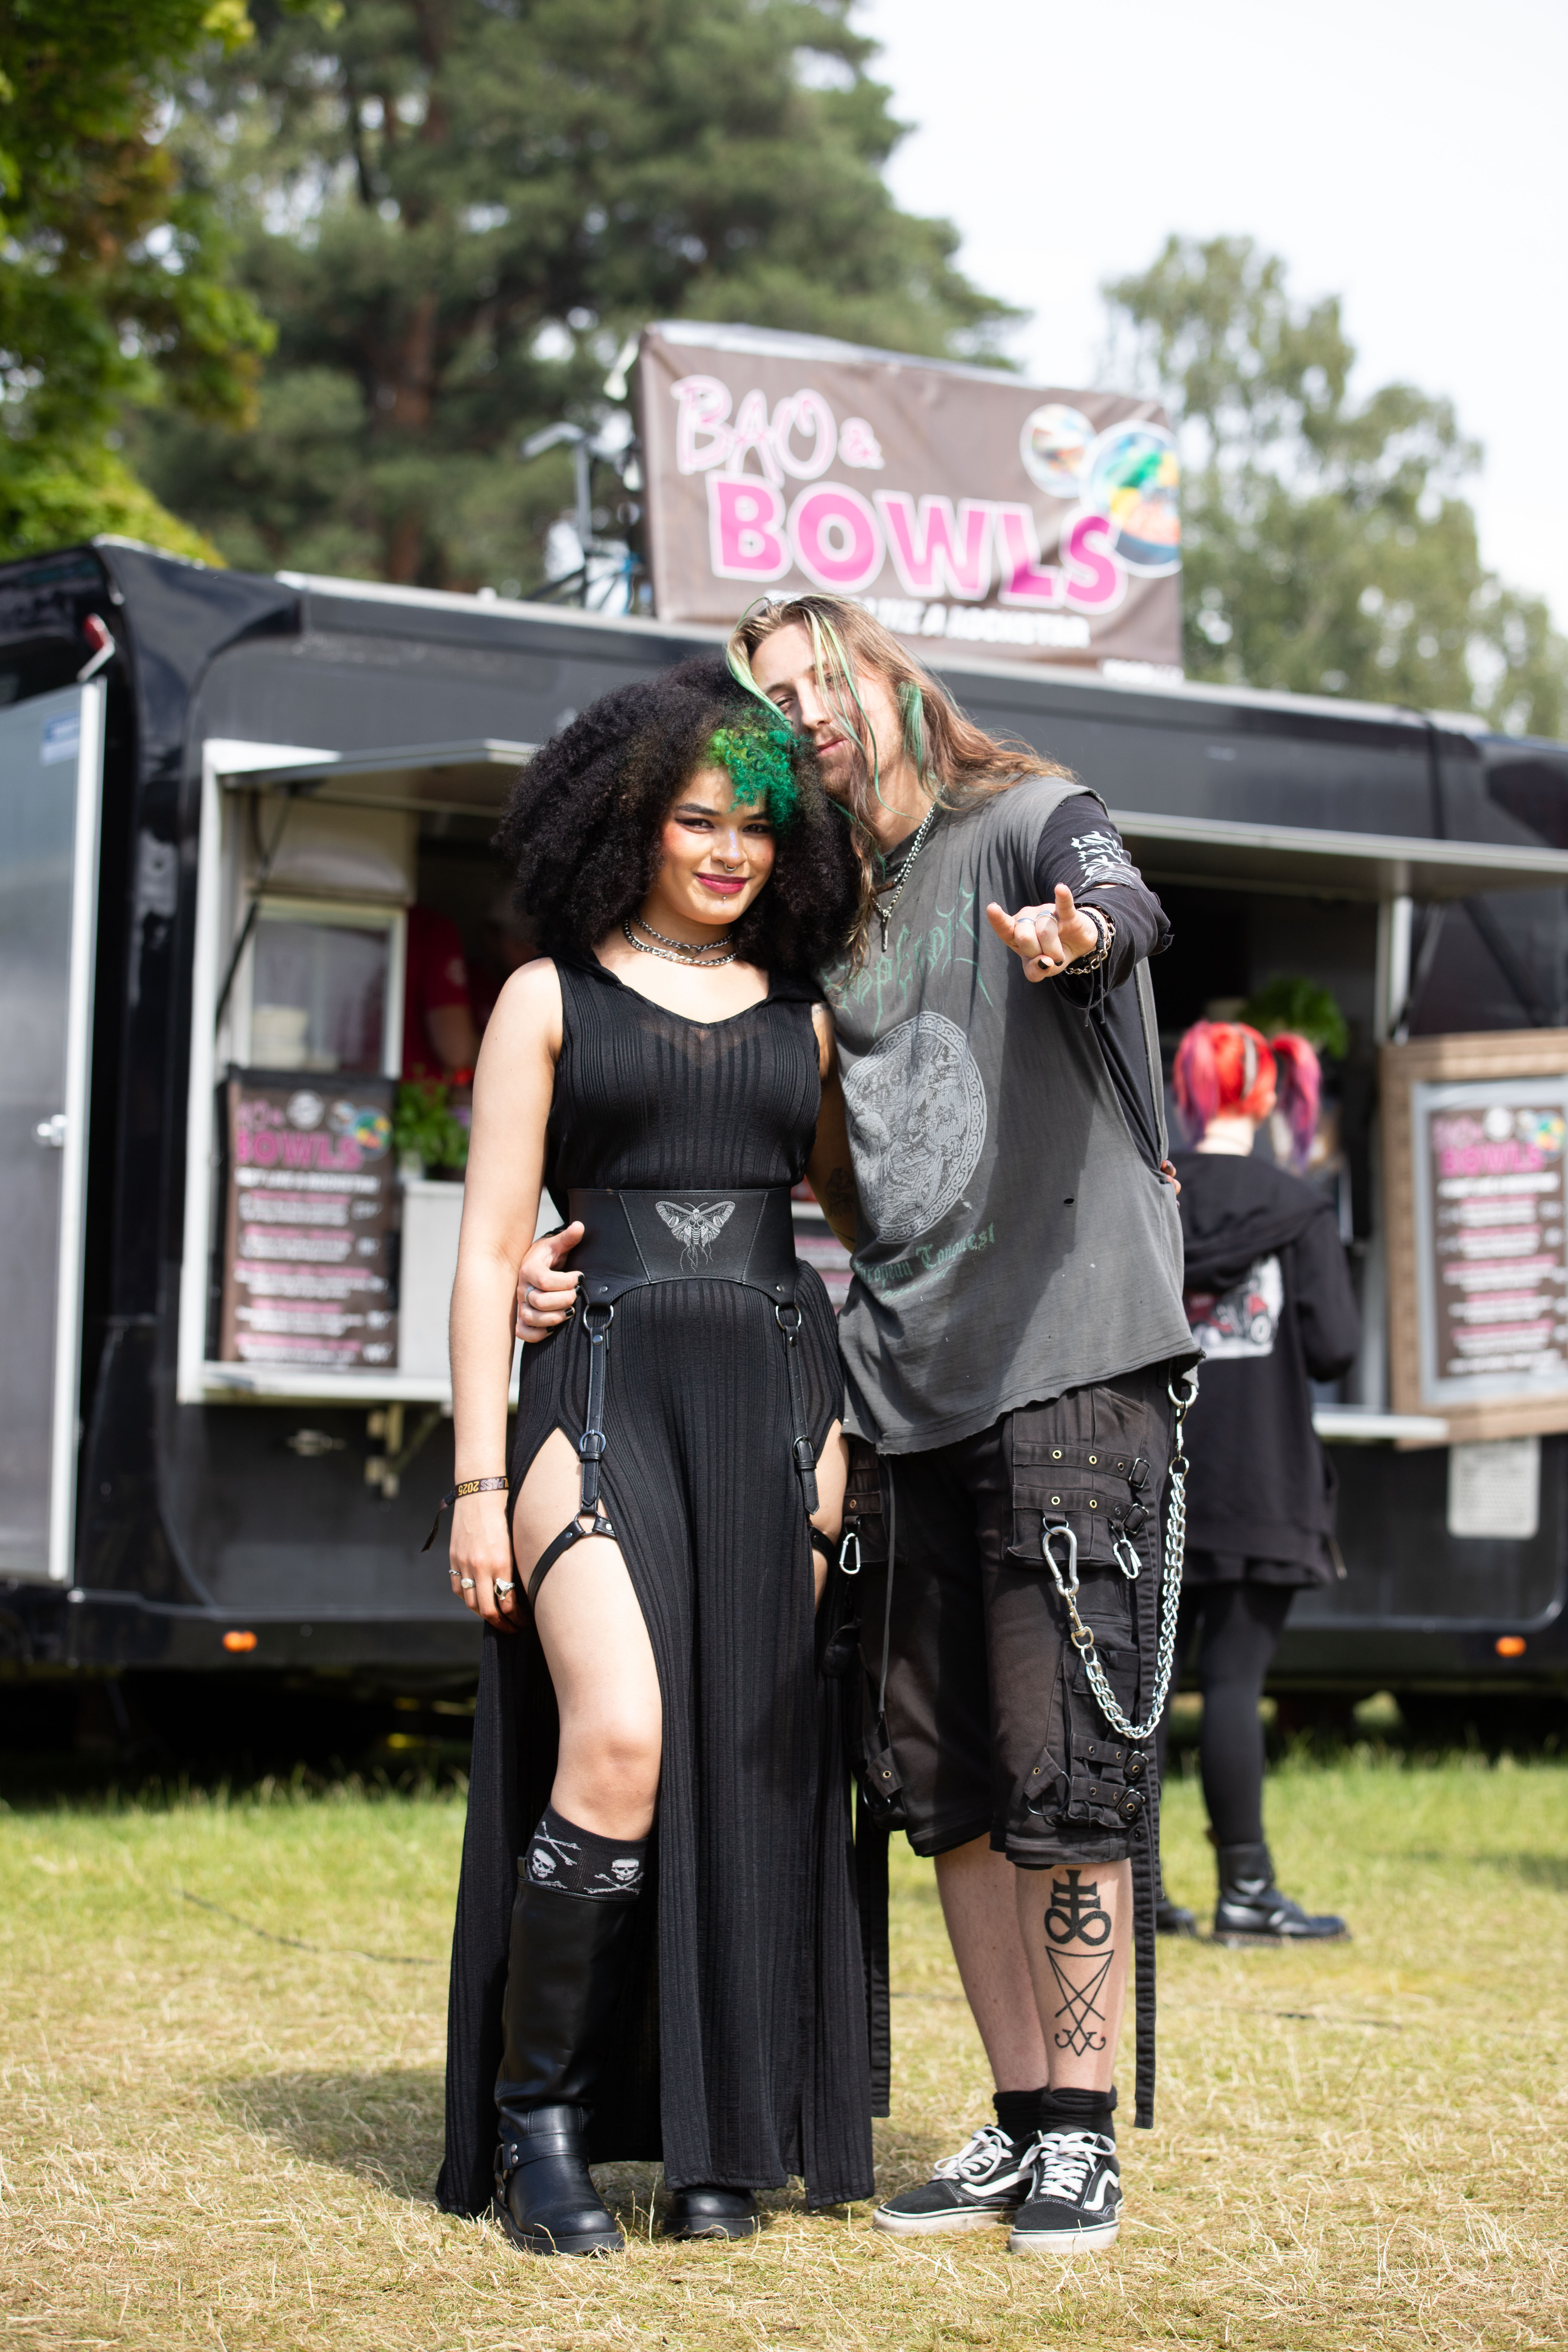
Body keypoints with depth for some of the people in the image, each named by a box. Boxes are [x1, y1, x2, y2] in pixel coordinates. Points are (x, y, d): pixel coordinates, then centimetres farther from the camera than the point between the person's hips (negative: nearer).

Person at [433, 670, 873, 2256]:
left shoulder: (800, 1018, 17)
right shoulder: (551, 999, 8)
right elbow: (490, 1248, 3)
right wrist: (479, 1479, -5)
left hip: (777, 1403, 3)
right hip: (602, 1396, -3)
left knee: (749, 1768, -1)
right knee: (617, 1743, -20)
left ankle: (721, 2142, 10)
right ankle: (538, 2111, -4)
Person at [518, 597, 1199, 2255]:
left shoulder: (1028, 822, 3)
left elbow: (1123, 905, -21)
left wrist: (1075, 938, -46)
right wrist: (575, 1262, 5)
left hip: (1073, 1352, -6)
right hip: (908, 1374, 6)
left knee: (1064, 1763, -8)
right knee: (943, 1776, 6)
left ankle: (1083, 2133, 0)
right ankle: (1019, 2121, 15)